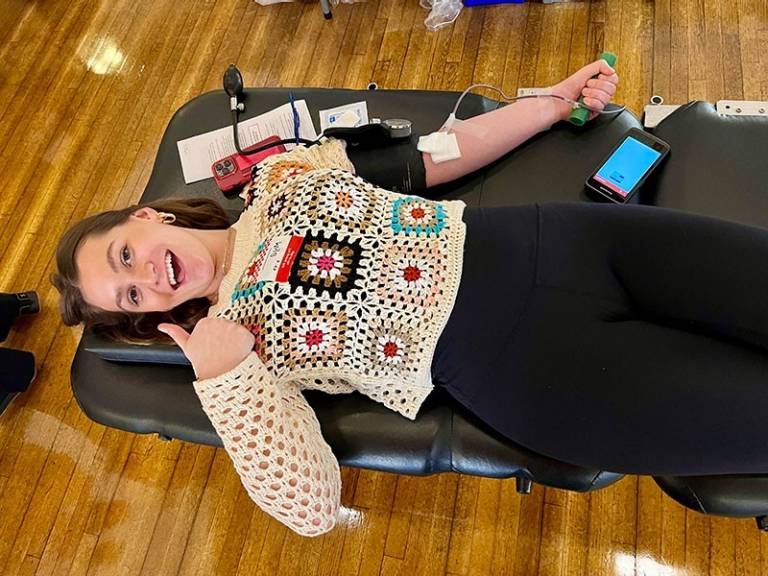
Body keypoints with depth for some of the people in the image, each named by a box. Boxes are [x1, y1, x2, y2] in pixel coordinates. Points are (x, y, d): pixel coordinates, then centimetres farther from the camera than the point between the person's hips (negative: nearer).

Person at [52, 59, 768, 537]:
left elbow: (430, 159, 14)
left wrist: (558, 98, 10)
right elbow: (308, 506, -5)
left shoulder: (280, 174, 11)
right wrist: (222, 378, -16)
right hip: (534, 366, -3)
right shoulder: (229, 335, 2)